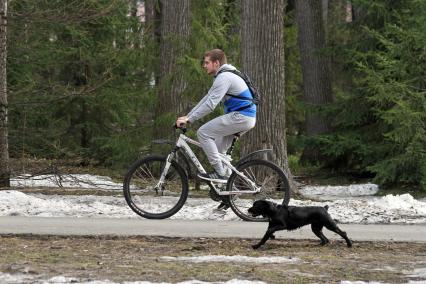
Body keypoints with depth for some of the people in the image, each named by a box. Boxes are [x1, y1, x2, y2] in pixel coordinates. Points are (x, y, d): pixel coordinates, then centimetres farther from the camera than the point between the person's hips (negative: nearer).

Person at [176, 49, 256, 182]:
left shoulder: (224, 77, -13)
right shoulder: (223, 76, 21)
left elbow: (210, 104, -22)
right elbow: (206, 99, 22)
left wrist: (189, 119, -20)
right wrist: (188, 116, 16)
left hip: (240, 116, -10)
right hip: (246, 118, 10)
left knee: (203, 132, -12)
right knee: (218, 149, 17)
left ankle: (219, 173, -14)